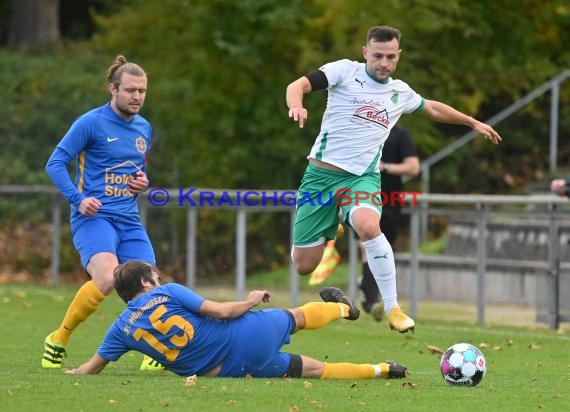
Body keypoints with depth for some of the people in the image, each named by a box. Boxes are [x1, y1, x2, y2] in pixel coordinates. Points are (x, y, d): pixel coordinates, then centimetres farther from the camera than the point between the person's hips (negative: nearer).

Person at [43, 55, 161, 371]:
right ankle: (58, 340, -11)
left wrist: (143, 183, 6)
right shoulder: (91, 123, -6)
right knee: (107, 278, -29)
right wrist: (78, 198, -18)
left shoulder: (144, 129, 15)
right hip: (93, 217, -6)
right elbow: (55, 163, -6)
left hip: (129, 220, 6)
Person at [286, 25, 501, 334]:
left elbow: (433, 108, 33)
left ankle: (393, 308, -25)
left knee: (369, 227, -34)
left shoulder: (400, 92, 12)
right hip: (322, 172, -2)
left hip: (362, 177, 2)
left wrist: (474, 123, 36)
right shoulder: (345, 71, -2)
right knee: (303, 266, -5)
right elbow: (298, 85, -13)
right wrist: (296, 106, -35)